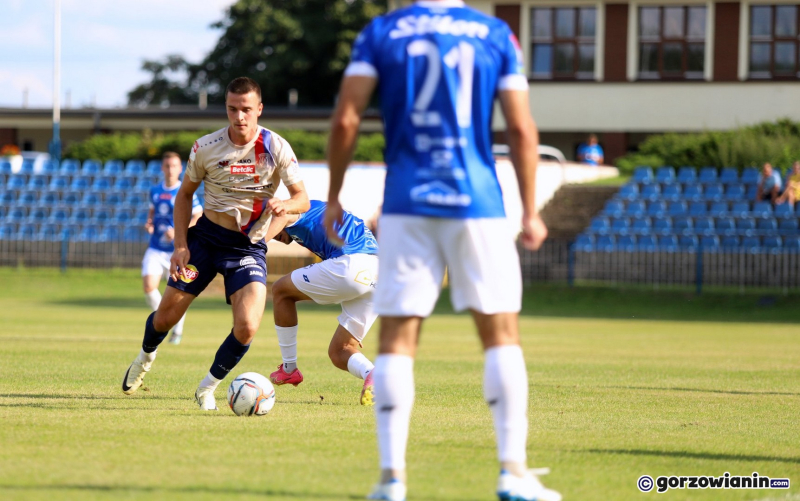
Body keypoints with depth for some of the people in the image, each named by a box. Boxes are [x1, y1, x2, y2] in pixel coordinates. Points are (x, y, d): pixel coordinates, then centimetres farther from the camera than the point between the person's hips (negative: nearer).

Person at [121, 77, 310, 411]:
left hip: (249, 248, -1)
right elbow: (185, 194, 5)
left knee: (247, 328, -19)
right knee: (167, 315, 3)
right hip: (207, 237, 1)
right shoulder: (206, 148, -8)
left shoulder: (276, 148, -11)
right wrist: (180, 244, -4)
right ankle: (146, 357, 40)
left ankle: (208, 387, 6)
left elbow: (302, 199, -10)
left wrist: (285, 205, -34)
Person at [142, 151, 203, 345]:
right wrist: (149, 223, 3)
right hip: (156, 249, 3)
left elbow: (199, 218, -8)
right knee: (149, 286, -15)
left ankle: (177, 330, 26)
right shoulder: (155, 191, 8)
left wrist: (178, 231, -19)